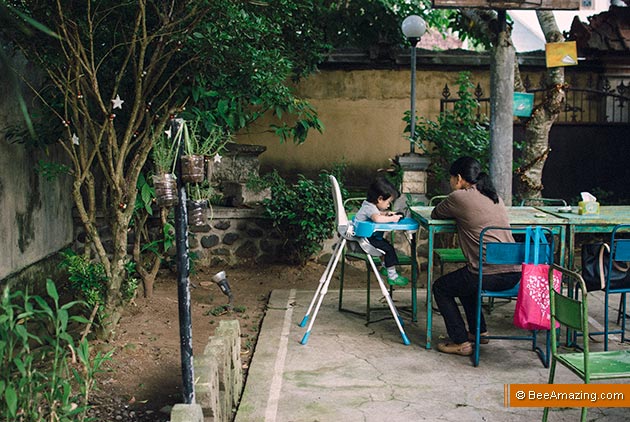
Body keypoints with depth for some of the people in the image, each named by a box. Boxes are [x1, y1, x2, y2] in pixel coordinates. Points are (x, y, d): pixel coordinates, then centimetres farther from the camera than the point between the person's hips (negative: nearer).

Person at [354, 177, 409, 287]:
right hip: (363, 239, -11)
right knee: (389, 248, -13)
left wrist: (385, 214, 8)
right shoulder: (369, 207, -23)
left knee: (385, 243, 22)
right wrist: (392, 219, -33)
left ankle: (385, 267, 36)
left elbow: (377, 213, 28)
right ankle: (392, 276, -6)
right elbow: (377, 218, -45)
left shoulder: (369, 204, 8)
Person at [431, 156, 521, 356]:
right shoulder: (495, 197, 17)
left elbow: (435, 214, 13)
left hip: (490, 274, -8)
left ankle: (461, 343, 11)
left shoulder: (459, 197, -3)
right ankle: (479, 331, 35)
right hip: (515, 272, 8)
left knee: (440, 288, 16)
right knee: (464, 282, 34)